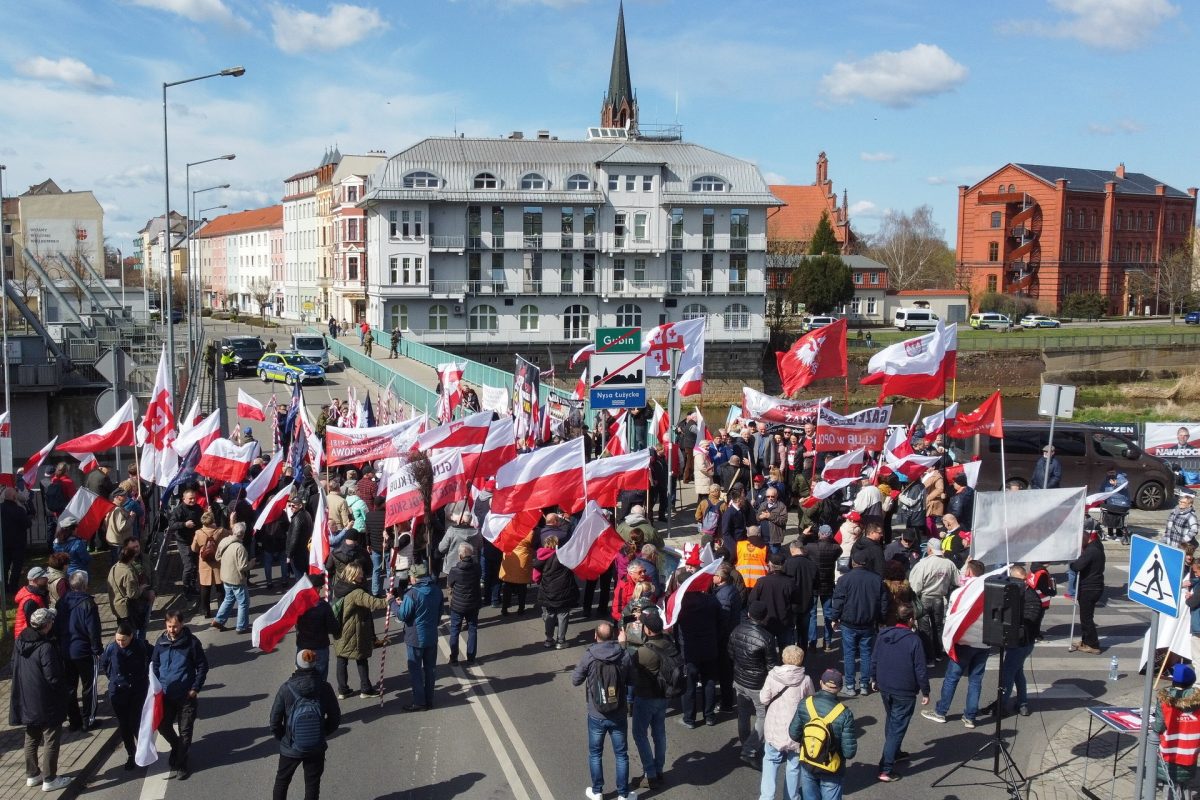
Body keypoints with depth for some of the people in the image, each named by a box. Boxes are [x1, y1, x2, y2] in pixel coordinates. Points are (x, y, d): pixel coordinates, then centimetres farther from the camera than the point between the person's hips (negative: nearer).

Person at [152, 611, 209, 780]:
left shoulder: (191, 642, -11)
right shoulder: (161, 642, -1)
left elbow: (202, 666, -4)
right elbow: (154, 665, 10)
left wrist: (195, 688, -9)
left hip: (186, 695, -3)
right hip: (165, 695, 3)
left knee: (185, 731, 4)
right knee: (163, 726, 7)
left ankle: (180, 764, 17)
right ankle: (177, 746, 36)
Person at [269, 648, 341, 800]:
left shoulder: (286, 688, -18)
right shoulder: (324, 687, -15)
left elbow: (275, 722, -12)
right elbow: (335, 719, -6)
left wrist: (284, 738, 6)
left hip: (290, 748, -1)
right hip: (317, 748, 1)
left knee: (282, 781, 22)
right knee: (312, 784, 17)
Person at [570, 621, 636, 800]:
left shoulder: (588, 656, -16)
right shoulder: (624, 655, -13)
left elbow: (575, 681, -4)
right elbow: (631, 681, 1)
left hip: (596, 716, -1)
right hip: (619, 716, 1)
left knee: (595, 754, 19)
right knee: (621, 754, 16)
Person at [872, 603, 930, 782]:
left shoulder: (883, 636, -2)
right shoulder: (914, 640, -19)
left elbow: (873, 662, 7)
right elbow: (920, 670, -15)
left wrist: (876, 679, 24)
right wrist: (925, 692, -3)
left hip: (885, 689, 6)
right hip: (905, 693, -6)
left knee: (891, 721, 26)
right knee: (897, 728, -1)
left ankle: (894, 753, 45)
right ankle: (886, 769, -5)